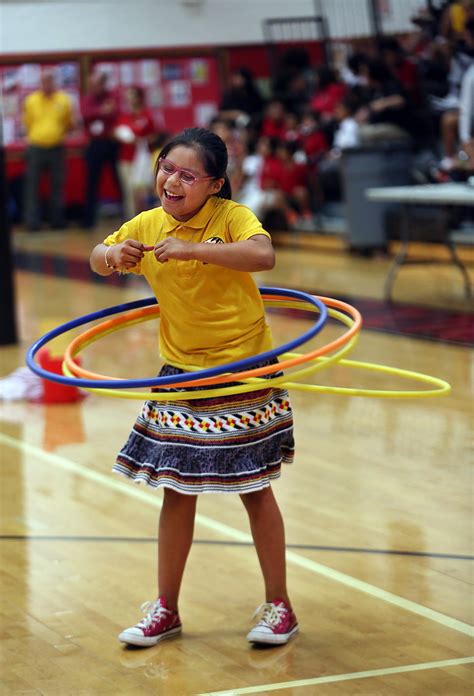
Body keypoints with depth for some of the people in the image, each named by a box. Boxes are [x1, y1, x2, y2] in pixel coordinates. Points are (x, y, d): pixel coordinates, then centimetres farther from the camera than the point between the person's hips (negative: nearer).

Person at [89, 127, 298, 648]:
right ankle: (166, 611, 20)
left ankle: (279, 607, 19)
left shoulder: (231, 216, -16)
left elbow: (263, 256, -35)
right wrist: (113, 255, -12)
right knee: (177, 490, 8)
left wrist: (193, 248, -43)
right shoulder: (147, 225, -1)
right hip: (180, 375, 4)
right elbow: (98, 260, 12)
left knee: (254, 489, 5)